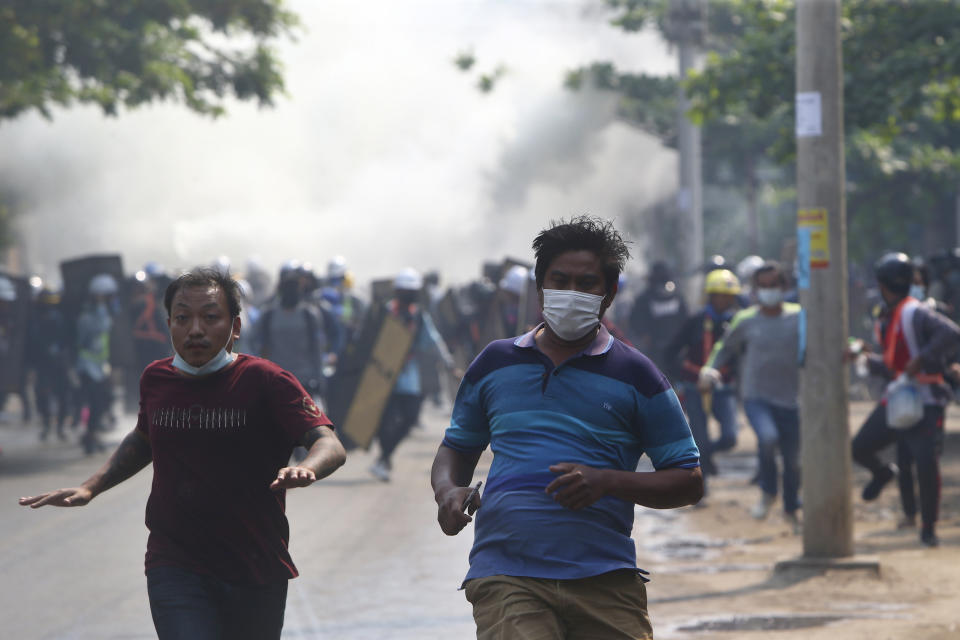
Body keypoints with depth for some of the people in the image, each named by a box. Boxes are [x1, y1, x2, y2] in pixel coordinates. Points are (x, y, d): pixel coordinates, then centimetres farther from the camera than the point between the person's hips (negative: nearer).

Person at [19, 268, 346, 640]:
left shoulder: (266, 381, -9)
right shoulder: (156, 380, 4)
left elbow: (330, 446, -20)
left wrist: (305, 470, -43)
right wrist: (90, 488, 15)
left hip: (256, 573, -1)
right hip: (174, 566, 1)